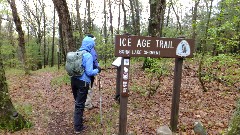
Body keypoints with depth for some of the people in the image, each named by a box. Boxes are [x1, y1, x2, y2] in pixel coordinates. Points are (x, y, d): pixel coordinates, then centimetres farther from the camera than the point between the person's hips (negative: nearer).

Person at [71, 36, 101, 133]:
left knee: (77, 102, 23)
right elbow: (89, 72, -18)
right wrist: (97, 70, -1)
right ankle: (78, 127, 15)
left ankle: (78, 119, 42)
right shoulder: (88, 55, -16)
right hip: (83, 82, -7)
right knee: (80, 104, 3)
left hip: (74, 80, 7)